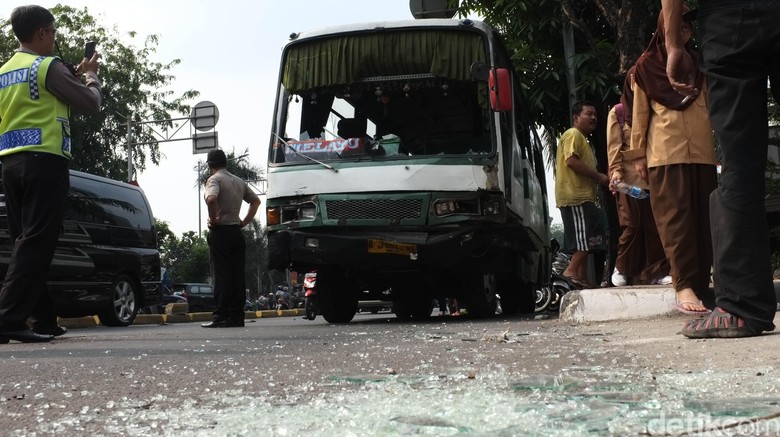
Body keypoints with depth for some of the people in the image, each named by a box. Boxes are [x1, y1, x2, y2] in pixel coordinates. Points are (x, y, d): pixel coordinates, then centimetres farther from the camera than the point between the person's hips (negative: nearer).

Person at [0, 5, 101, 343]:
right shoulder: (48, 66, -6)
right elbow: (91, 103, -3)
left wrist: (75, 75, 33)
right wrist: (91, 76, 16)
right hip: (44, 163, -8)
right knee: (36, 244, -11)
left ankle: (43, 319, 12)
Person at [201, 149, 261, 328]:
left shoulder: (214, 179, -7)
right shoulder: (239, 181, 16)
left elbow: (211, 199, -27)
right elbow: (256, 201, 23)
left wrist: (213, 219, -14)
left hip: (220, 232, -7)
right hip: (236, 231, 7)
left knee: (221, 275, -6)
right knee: (238, 275, 5)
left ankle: (221, 317, -7)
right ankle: (237, 316, 6)